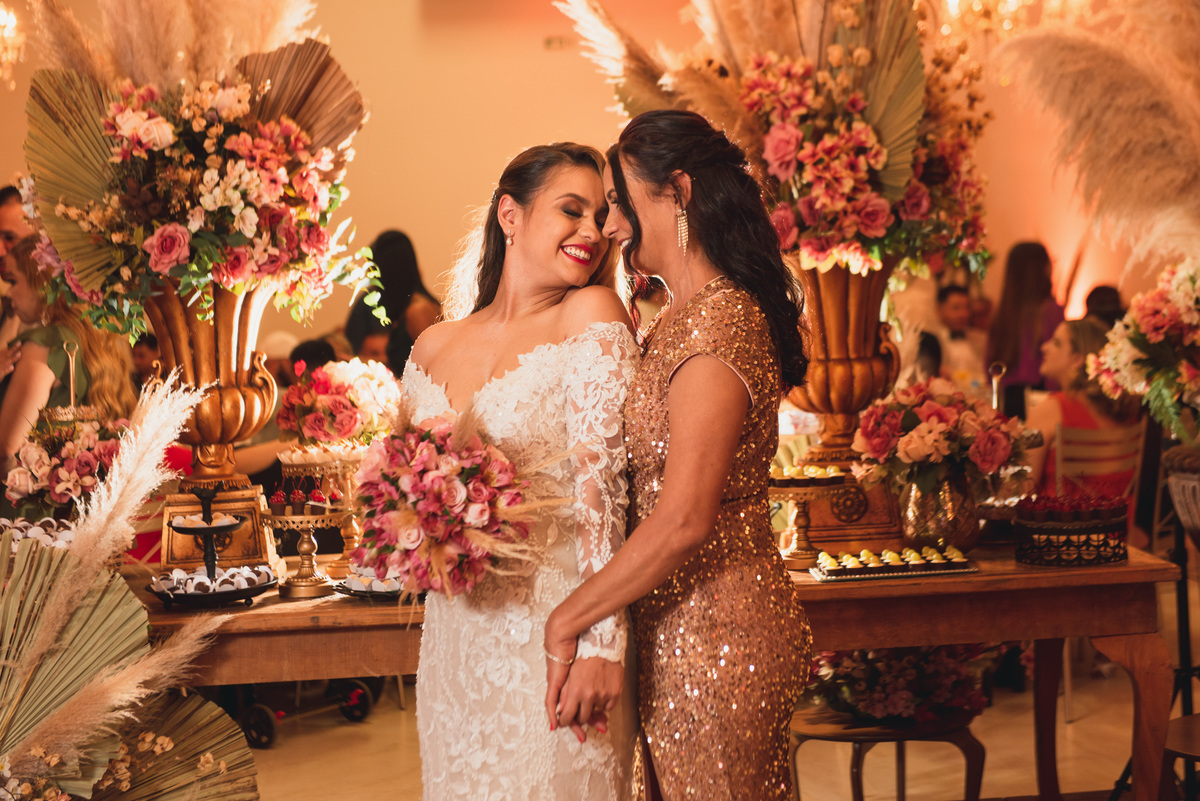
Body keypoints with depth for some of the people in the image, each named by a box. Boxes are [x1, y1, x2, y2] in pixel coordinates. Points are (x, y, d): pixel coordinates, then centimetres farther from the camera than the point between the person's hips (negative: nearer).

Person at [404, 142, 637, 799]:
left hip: (554, 635, -4)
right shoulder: (435, 346, 5)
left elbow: (602, 483, -15)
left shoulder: (592, 316, -8)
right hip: (455, 638, 4)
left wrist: (602, 645, -22)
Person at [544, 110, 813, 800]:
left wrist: (566, 624, -18)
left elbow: (682, 520, -26)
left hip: (714, 641, -9)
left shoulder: (714, 324, -19)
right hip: (679, 633, 9)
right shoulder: (682, 318, 13)